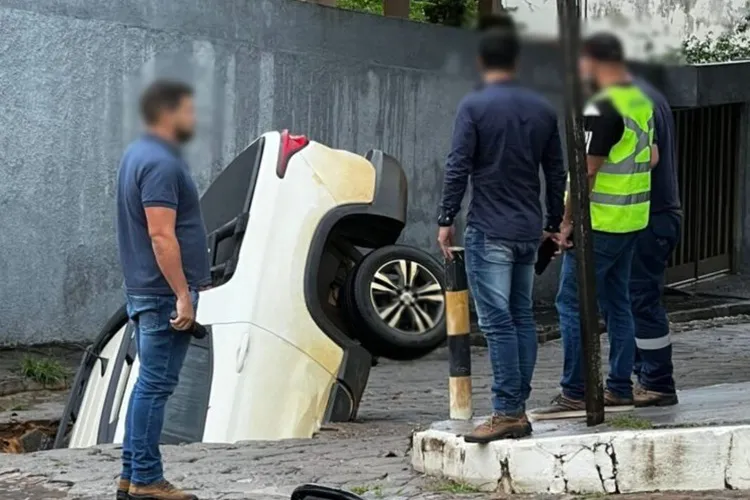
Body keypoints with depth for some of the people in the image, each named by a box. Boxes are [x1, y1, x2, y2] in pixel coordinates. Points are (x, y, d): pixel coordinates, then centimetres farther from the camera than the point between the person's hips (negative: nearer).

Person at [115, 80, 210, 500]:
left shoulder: (139, 155, 15)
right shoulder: (161, 164, -18)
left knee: (150, 384, 13)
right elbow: (161, 236, -24)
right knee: (156, 386, -6)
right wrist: (183, 295, -24)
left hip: (146, 291, 10)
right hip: (165, 293, -10)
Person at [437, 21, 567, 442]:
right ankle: (519, 408, 13)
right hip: (529, 231, 6)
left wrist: (446, 221, -4)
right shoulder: (543, 109, 9)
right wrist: (553, 224, 23)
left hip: (490, 232, -6)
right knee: (522, 317, 11)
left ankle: (507, 412, -9)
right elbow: (557, 173, 13)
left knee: (498, 322, -7)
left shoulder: (474, 107, -8)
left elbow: (458, 169, -11)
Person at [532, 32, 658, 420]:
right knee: (617, 303, 14)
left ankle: (574, 394, -4)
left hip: (599, 223, -9)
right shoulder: (642, 101, 10)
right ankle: (620, 390, 16)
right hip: (632, 220, 9)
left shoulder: (602, 108, -18)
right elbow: (652, 158, 19)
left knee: (572, 304, -4)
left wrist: (568, 220, -14)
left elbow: (587, 170, -20)